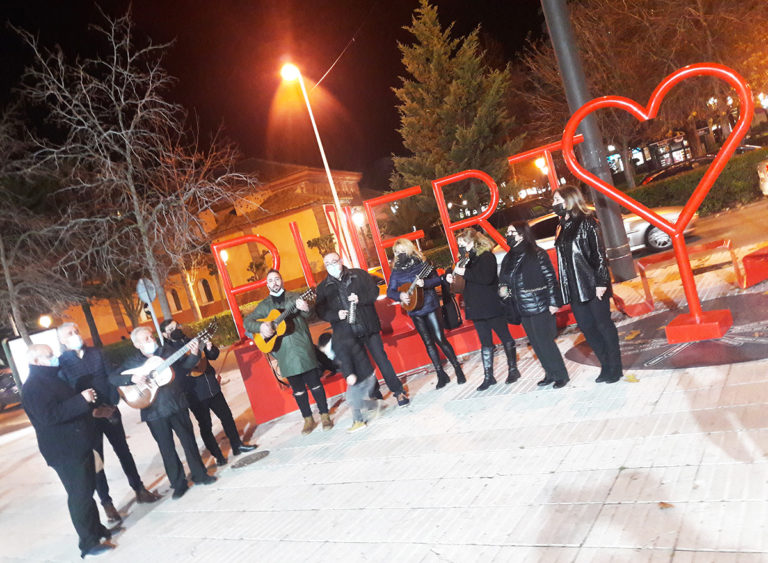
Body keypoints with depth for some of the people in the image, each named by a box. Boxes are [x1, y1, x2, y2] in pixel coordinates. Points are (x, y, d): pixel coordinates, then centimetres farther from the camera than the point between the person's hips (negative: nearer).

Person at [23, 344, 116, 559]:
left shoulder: (51, 378, 15)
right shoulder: (32, 387, -16)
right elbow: (49, 416, -29)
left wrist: (88, 401, 9)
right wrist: (81, 400, -27)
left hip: (79, 445, 10)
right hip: (65, 451, -10)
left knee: (88, 490, 17)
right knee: (80, 495, -4)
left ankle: (97, 529, 30)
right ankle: (89, 543, 5)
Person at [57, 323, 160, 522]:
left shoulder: (96, 353, 4)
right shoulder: (61, 363, -7)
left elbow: (110, 378, 3)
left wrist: (113, 404, -9)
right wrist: (91, 411, -18)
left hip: (109, 412, 3)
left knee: (123, 451, 12)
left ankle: (139, 490, 25)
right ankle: (106, 503, 15)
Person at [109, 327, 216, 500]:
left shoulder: (167, 350, 3)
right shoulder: (132, 361, -2)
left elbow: (185, 364, 7)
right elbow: (113, 378, -7)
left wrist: (194, 354, -13)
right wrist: (132, 378, -23)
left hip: (177, 405, 2)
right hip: (154, 412, -1)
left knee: (189, 440, 10)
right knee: (167, 448, 7)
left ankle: (199, 474, 25)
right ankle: (179, 483, 21)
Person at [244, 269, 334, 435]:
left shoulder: (294, 297, 5)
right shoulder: (264, 305, 12)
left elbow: (308, 315, -9)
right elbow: (247, 321, 7)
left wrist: (305, 309, -34)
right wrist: (260, 326, -14)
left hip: (302, 346, -2)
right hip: (283, 352, 2)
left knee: (314, 382, 0)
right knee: (297, 388, 7)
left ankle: (325, 415, 10)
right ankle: (308, 419, 17)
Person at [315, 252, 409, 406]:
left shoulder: (359, 274, 3)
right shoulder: (323, 287, 4)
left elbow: (374, 291, 1)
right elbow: (321, 311, 1)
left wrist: (360, 299, -17)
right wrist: (337, 315, -16)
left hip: (368, 326, -1)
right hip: (347, 333, 1)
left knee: (381, 358, 2)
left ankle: (399, 391, 13)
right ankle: (375, 396, 21)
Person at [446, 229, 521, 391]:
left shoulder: (487, 256, -11)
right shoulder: (470, 258, 13)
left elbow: (486, 277, -25)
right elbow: (468, 280, 22)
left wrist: (465, 272, -20)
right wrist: (452, 276, 4)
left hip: (492, 306, -8)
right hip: (477, 308, 8)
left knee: (505, 337, 5)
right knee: (485, 343, 9)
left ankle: (513, 370, 17)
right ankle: (488, 377, 14)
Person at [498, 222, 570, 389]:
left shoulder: (537, 254, -11)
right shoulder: (508, 258, 8)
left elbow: (550, 278, -11)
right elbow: (503, 279, 20)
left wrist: (553, 302, -14)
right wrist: (503, 289, -2)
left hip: (540, 307, -7)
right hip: (522, 309, 7)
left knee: (545, 342, -2)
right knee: (536, 344, 13)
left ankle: (561, 375, 13)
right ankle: (550, 374, 27)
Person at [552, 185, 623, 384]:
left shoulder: (586, 222, -8)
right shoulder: (562, 227, 14)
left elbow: (598, 253, -12)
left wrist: (601, 282, -18)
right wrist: (564, 289, 12)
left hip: (592, 285, -7)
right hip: (574, 288, 7)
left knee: (603, 325, 2)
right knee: (586, 327, 9)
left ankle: (615, 367, 13)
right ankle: (606, 365, 20)